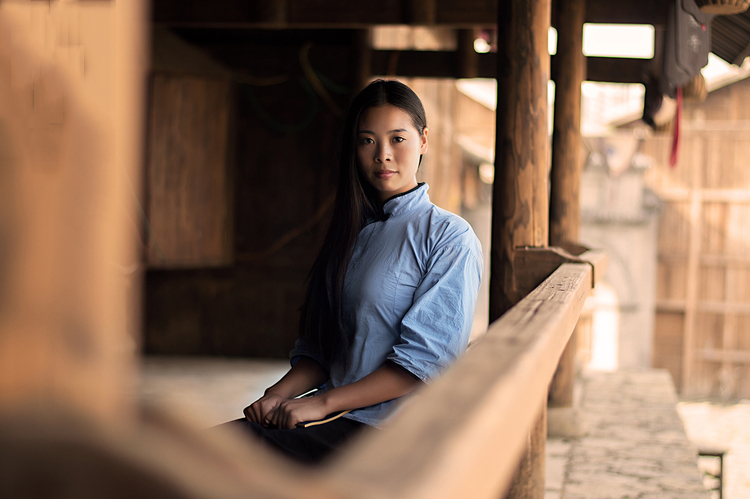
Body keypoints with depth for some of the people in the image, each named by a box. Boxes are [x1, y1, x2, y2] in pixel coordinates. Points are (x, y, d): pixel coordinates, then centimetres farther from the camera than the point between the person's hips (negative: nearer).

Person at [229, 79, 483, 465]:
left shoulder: (450, 237, -4)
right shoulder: (351, 231, 18)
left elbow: (426, 359, -13)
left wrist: (324, 403, -15)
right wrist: (279, 394, -4)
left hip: (387, 430, -6)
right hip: (336, 415, 7)